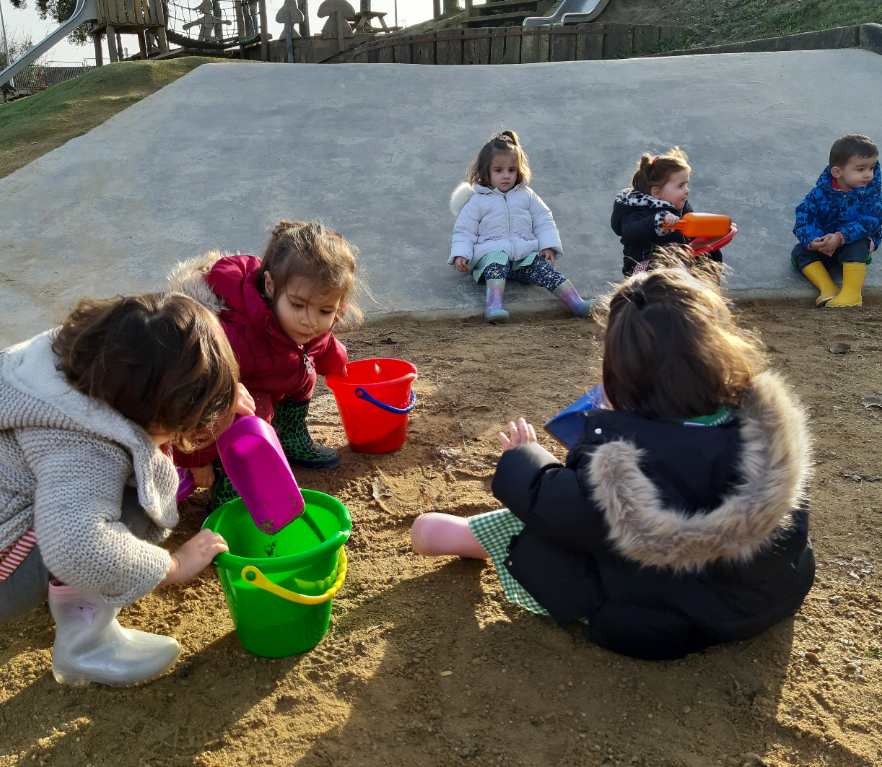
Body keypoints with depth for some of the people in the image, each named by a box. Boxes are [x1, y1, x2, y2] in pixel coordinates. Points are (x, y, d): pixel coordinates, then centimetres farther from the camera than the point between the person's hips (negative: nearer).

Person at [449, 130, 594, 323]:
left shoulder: (526, 195, 17)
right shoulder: (478, 201, 9)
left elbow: (544, 221, 17)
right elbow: (464, 231, 7)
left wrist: (548, 246, 1)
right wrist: (460, 255, -11)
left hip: (526, 253, 3)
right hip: (491, 253, -3)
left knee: (544, 269, -23)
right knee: (497, 260, -37)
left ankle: (576, 303, -34)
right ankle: (494, 306, -54)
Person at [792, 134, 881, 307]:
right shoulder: (822, 191, -17)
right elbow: (804, 213, -21)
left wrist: (841, 237, -40)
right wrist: (811, 240, -40)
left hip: (854, 241, -2)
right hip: (823, 240, 2)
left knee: (857, 247, -34)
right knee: (800, 252, -20)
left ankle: (851, 294, -37)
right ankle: (828, 289, -35)